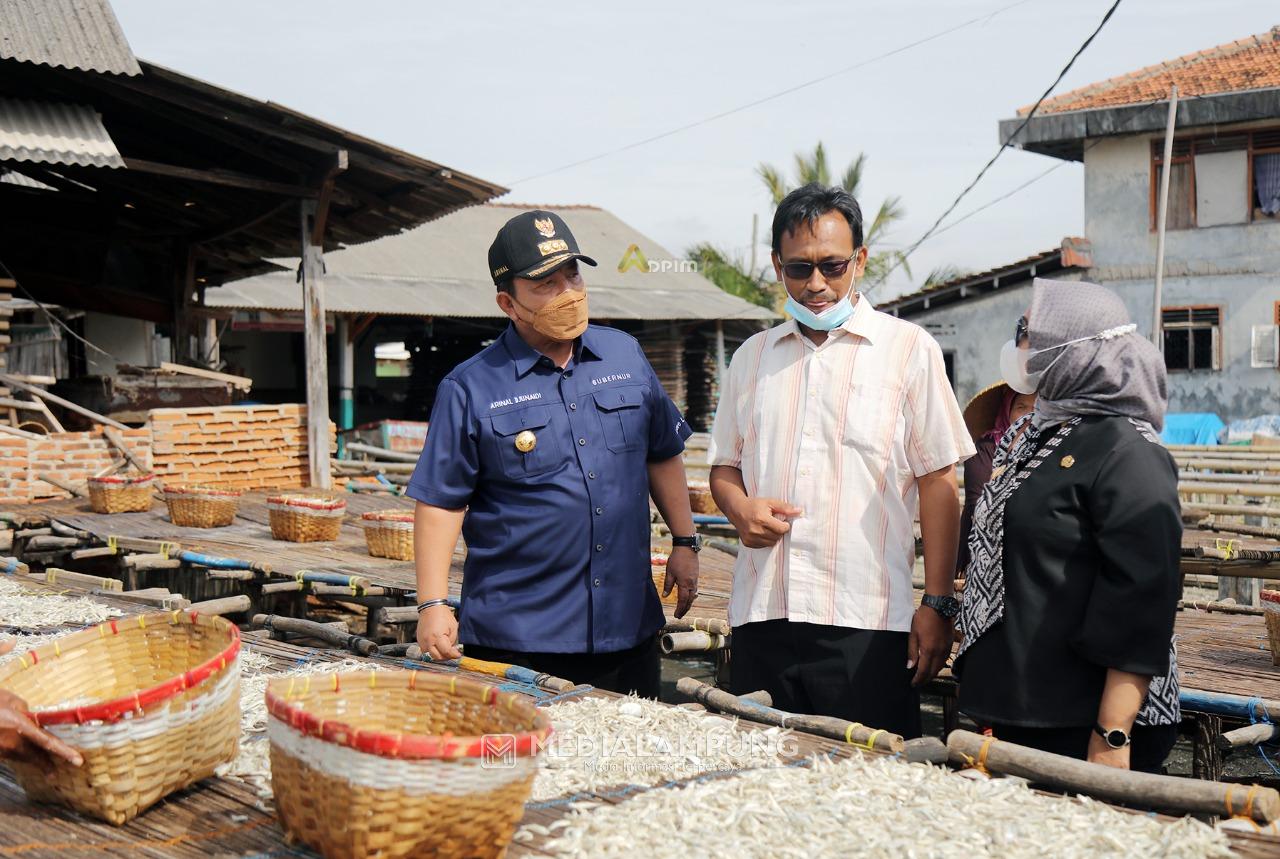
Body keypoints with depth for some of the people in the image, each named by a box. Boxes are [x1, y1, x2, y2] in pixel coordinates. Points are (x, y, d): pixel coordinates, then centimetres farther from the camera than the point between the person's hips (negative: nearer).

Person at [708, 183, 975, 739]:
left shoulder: (909, 349, 2)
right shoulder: (753, 356, 15)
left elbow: (936, 482, 0)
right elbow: (724, 465, 21)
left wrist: (937, 605, -6)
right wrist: (740, 507, -3)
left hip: (866, 622, -4)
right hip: (760, 614, 4)